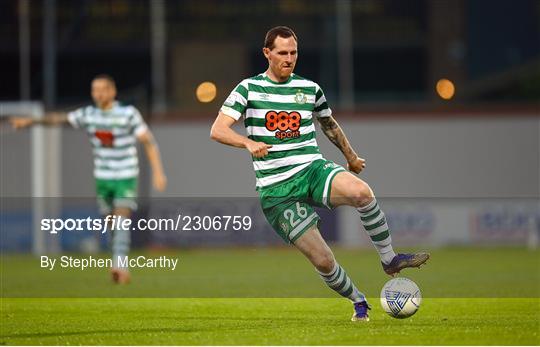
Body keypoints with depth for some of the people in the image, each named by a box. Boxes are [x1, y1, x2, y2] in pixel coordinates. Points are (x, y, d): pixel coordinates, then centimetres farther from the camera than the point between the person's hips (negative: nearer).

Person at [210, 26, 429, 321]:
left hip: (313, 169, 2)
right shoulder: (249, 89, 1)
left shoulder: (309, 89, 11)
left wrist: (351, 157, 41)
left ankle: (389, 259, -15)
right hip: (276, 189, -2)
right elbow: (217, 131, -8)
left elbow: (329, 125, 30)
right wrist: (248, 143, -26)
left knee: (361, 192, -32)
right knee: (322, 260, -12)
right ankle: (359, 302, 15)